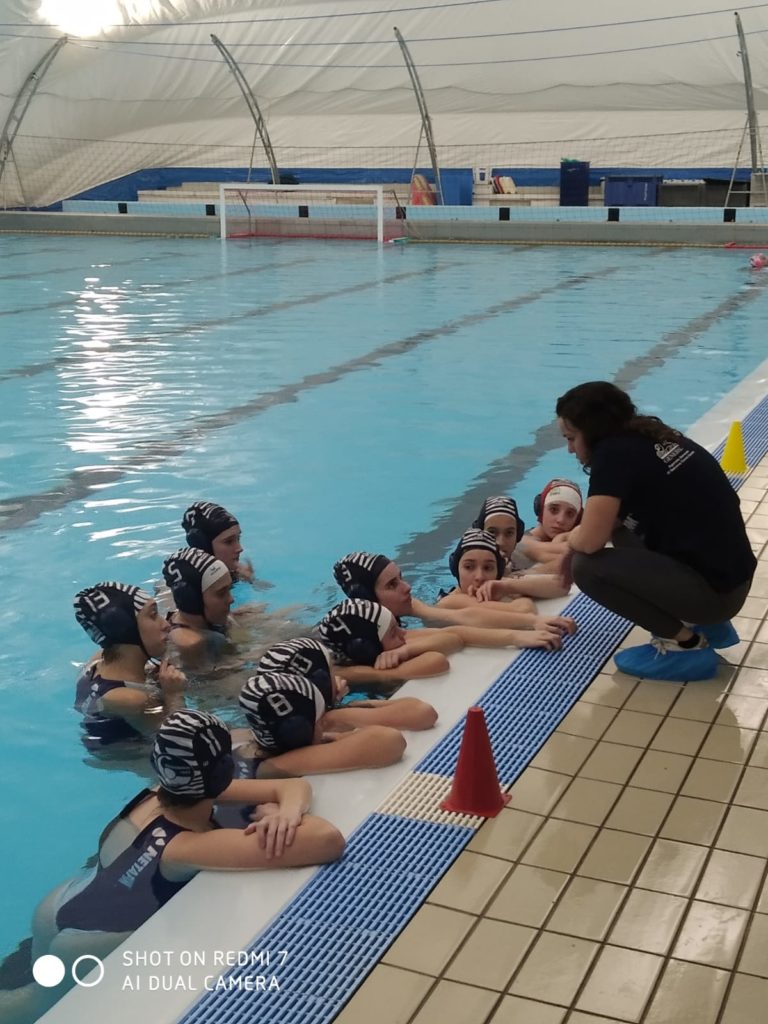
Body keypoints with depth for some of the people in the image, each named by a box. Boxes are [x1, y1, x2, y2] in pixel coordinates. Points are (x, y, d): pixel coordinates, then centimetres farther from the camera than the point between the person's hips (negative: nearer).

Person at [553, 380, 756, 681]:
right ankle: (705, 623, 19)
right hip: (727, 573, 9)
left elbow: (591, 541, -20)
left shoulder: (614, 452, -16)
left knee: (588, 566, -11)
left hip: (715, 591, -9)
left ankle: (686, 645, -3)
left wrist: (572, 538, 2)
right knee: (622, 532, 23)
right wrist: (578, 538, 14)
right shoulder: (649, 437, 10)